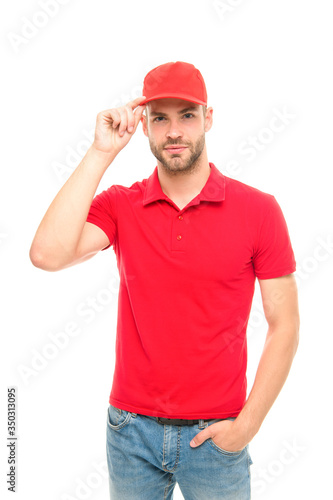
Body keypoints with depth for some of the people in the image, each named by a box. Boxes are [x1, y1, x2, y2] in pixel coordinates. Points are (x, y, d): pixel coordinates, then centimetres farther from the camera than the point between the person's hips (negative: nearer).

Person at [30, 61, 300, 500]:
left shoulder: (258, 210, -7)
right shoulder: (119, 205, -3)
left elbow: (284, 327, -5)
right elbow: (47, 254, -21)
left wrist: (247, 424, -9)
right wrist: (101, 152, -19)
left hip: (216, 435, -1)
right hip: (131, 429, 2)